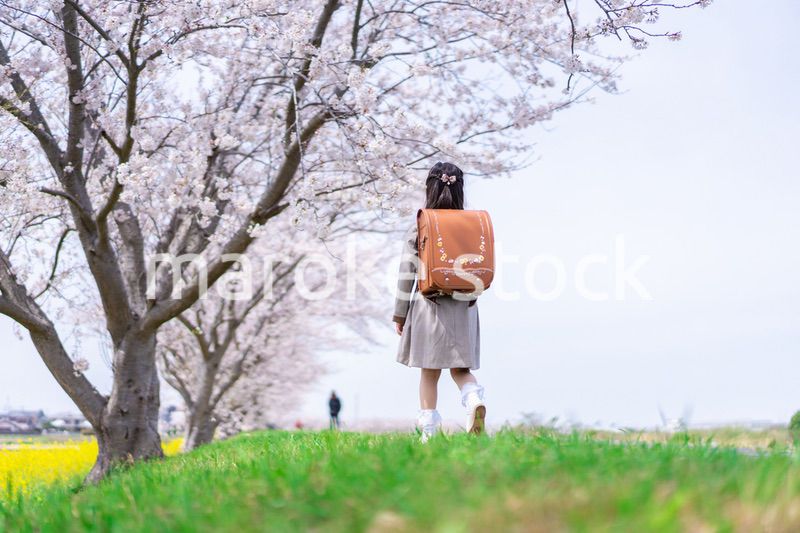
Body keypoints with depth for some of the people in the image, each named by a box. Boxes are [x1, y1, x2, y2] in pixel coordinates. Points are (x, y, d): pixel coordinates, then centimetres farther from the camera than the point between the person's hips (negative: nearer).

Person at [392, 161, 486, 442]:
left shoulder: (419, 229, -5)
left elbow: (407, 274, -4)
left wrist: (400, 314, 3)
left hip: (428, 306, -2)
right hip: (464, 307, 2)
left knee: (430, 372, 6)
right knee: (460, 368, 11)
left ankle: (429, 431, 9)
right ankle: (474, 400, -18)